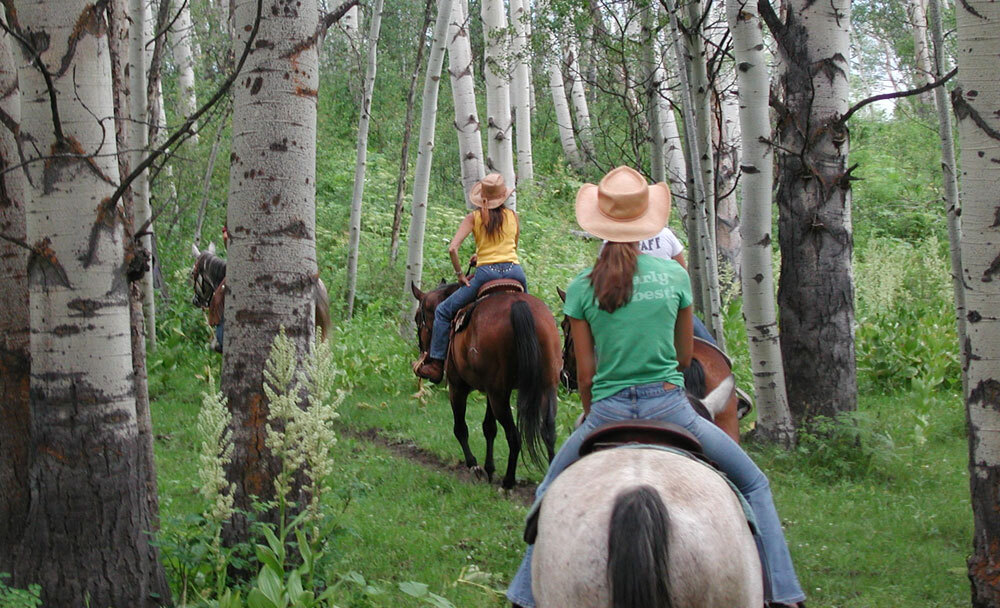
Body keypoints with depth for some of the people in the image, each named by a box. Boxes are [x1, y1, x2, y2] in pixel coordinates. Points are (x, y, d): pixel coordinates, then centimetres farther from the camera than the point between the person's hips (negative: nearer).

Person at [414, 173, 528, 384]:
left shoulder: (474, 218, 4)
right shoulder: (513, 216, 12)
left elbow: (452, 248, -6)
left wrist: (460, 274, 5)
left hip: (486, 273, -3)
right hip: (515, 271, 3)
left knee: (443, 311, 11)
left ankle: (436, 364, 5)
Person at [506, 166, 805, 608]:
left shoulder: (581, 288, -1)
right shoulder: (674, 274, 0)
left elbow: (585, 374, 2)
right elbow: (686, 355, 10)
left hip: (607, 413, 1)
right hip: (671, 408, -1)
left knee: (549, 496, 25)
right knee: (754, 486, 16)